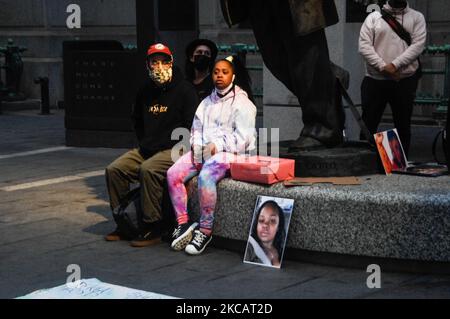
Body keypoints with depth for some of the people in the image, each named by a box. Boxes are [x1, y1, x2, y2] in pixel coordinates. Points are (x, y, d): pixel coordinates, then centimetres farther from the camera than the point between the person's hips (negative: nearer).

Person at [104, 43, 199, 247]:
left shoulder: (185, 90, -6)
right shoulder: (145, 92, 15)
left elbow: (191, 127, -12)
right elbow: (137, 121, 32)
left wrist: (158, 145, -14)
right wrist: (144, 143, 15)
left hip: (174, 150, -7)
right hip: (147, 149, 7)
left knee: (148, 169, -34)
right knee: (114, 169, -9)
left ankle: (152, 228, -26)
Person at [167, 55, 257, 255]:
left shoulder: (242, 103, -1)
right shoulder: (207, 102, 22)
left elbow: (242, 138, -10)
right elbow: (196, 128, 22)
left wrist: (217, 146, -15)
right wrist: (196, 145, 0)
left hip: (229, 153, -7)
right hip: (202, 152, 7)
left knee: (205, 177, -36)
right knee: (173, 174, -17)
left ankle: (205, 230, -26)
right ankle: (183, 224, -14)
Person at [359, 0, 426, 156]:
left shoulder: (417, 17, 9)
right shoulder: (374, 17, 9)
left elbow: (418, 45, -4)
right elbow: (364, 45, -1)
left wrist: (395, 65, -15)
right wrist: (383, 67, -12)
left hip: (404, 81, 0)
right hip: (374, 80, 0)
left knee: (403, 125, 6)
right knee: (368, 125, 1)